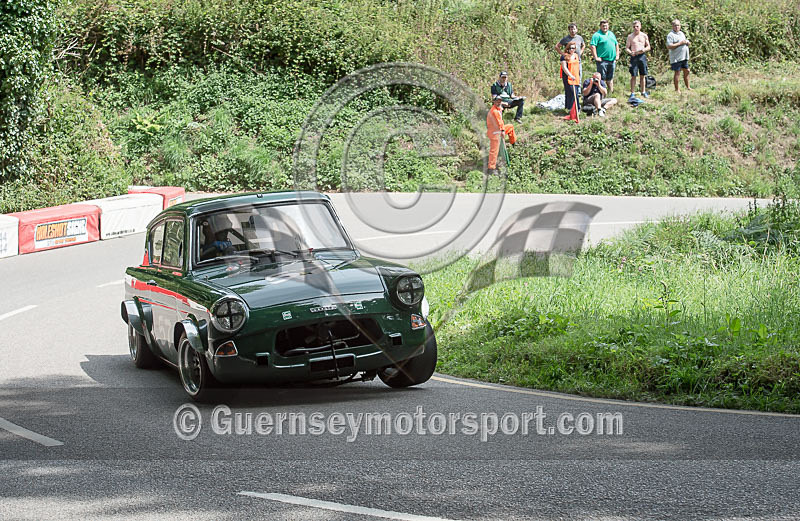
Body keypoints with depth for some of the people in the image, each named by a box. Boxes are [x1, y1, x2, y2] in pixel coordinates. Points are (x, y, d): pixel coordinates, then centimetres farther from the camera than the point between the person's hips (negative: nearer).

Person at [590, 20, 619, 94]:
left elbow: (616, 44, 26)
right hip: (602, 60, -7)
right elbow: (592, 46, -15)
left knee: (610, 78, 15)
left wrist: (617, 55, 15)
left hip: (612, 60, 7)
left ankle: (611, 92, 22)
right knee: (602, 78, -7)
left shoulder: (611, 34, 17)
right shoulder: (597, 35, -6)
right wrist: (596, 57, -18)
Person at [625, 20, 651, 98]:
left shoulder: (644, 36, 7)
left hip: (642, 56, 2)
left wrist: (644, 49, -12)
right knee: (633, 76, -3)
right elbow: (626, 48, 3)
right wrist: (630, 52, -19)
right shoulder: (630, 36, 3)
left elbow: (648, 47, 10)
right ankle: (632, 93, 0)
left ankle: (643, 92, 17)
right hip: (634, 57, -2)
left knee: (642, 75, 7)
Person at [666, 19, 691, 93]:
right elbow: (668, 46, -21)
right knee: (677, 73, -3)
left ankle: (688, 87, 22)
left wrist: (687, 42, -2)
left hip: (684, 57, 8)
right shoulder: (670, 35, -9)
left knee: (686, 71, 12)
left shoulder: (681, 33, 17)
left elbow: (689, 43, 23)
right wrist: (679, 43, -19)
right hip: (676, 58, -8)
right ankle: (677, 89, 4)